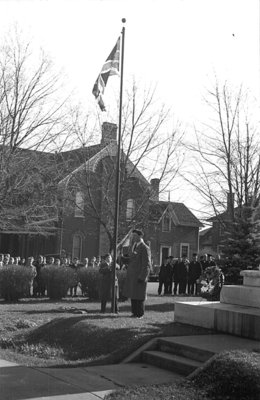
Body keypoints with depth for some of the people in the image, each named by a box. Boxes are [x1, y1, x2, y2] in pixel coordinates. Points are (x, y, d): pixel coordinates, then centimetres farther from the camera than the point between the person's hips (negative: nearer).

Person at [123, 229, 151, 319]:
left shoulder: (145, 248, -13)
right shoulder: (134, 246, 14)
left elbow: (147, 265, -15)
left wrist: (142, 277, -19)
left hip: (139, 276, -8)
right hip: (132, 276, 8)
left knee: (139, 296, -1)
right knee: (132, 294, 12)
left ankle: (140, 314, 9)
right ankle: (135, 312, 21)